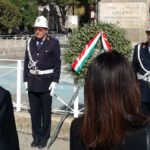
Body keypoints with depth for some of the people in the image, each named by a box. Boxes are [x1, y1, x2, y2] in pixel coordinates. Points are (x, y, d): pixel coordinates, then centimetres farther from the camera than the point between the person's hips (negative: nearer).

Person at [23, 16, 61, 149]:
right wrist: (26, 80, 5)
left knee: (46, 112, 6)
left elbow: (57, 63, -6)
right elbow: (26, 62, 8)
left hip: (46, 82, -4)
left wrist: (54, 81, -11)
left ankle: (44, 138, 18)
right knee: (34, 111, 9)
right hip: (32, 81, 4)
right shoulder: (30, 42, 6)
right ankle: (36, 137, 21)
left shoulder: (53, 43, -6)